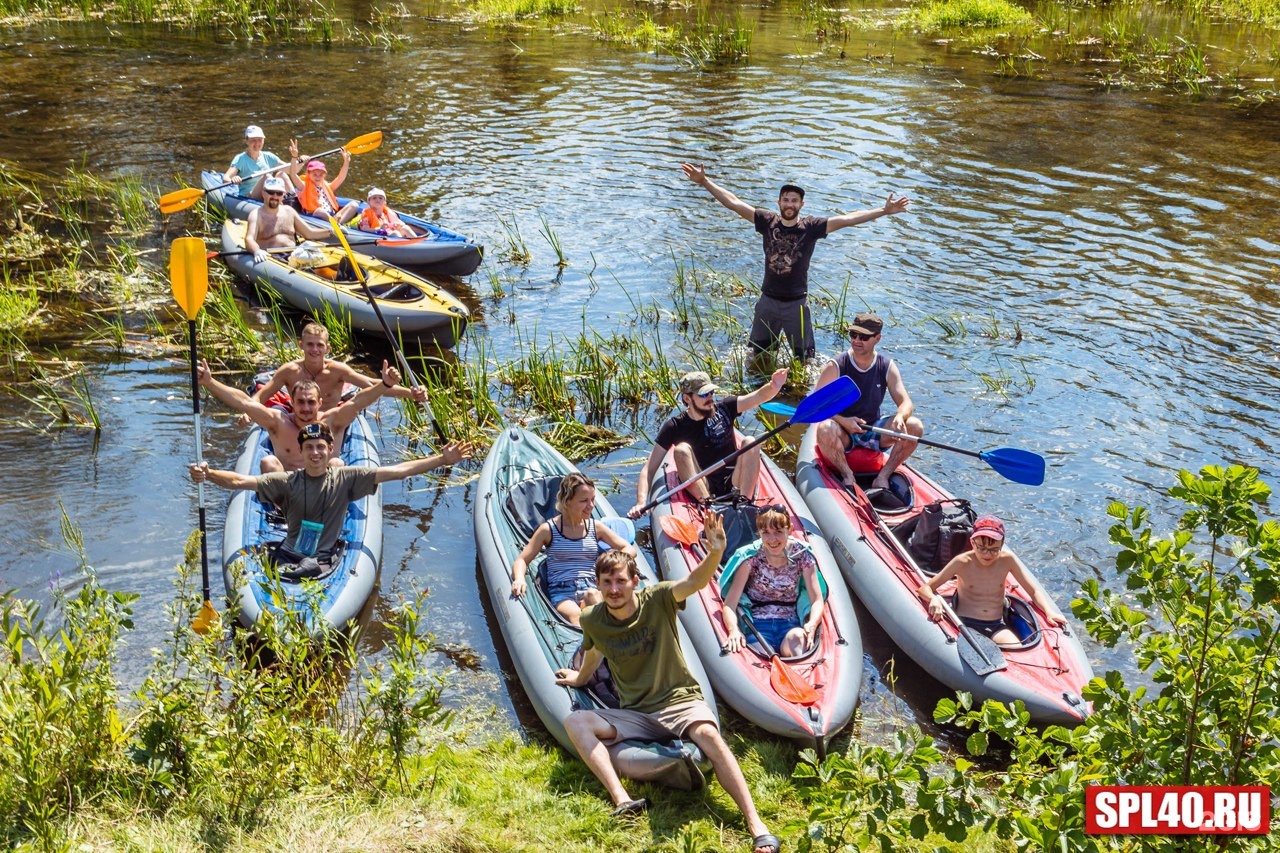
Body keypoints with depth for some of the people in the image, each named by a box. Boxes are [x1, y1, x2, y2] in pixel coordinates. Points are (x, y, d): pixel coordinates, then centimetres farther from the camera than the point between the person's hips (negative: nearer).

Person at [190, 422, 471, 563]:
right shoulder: (287, 481, -1)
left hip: (325, 558, 0)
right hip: (288, 556, 1)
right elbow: (241, 481, -9)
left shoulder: (346, 478, -2)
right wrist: (208, 474, -28)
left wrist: (442, 460, -13)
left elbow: (396, 471, -7)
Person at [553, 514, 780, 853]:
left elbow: (695, 581, -31)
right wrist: (579, 678, 43)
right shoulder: (592, 620, -1)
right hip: (635, 714, 4)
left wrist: (715, 552, -52)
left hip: (680, 701, -3)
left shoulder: (657, 600, -11)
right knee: (575, 722, -21)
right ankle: (623, 800, -38)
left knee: (709, 735, -35)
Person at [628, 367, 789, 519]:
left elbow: (759, 396, -8)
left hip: (734, 486, 2)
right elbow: (649, 469, -6)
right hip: (700, 490, -2)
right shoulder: (675, 427, -2)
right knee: (682, 449, -23)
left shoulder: (723, 409, 5)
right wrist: (641, 503, -22)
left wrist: (773, 386, -32)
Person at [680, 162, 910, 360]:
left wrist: (884, 211, -26)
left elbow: (847, 219, -18)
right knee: (758, 352, 18)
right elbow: (733, 203, -9)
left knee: (803, 356, 10)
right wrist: (704, 182, -15)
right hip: (768, 300, 2)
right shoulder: (767, 221, -7)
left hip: (797, 303, -2)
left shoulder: (811, 227, -12)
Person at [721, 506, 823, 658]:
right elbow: (730, 603, -11)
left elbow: (817, 601, -3)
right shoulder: (750, 556, -6)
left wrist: (811, 625, -26)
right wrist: (733, 630, -32)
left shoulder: (801, 554, -1)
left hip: (790, 624, 2)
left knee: (797, 637, -34)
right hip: (758, 624, -2)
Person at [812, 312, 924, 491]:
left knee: (914, 426, -20)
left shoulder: (887, 367, 0)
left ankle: (883, 476, -10)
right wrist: (843, 421, -30)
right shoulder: (835, 367, -11)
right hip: (843, 435, -3)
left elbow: (906, 402, -7)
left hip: (873, 432, 3)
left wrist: (900, 416, -32)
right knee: (825, 429, -38)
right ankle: (847, 476, -14)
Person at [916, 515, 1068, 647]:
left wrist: (1049, 612, -16)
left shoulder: (1006, 559, -1)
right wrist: (934, 599, -27)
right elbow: (924, 588, -3)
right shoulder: (963, 562, -7)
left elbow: (1034, 591, 4)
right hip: (966, 624, -3)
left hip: (997, 626, 3)